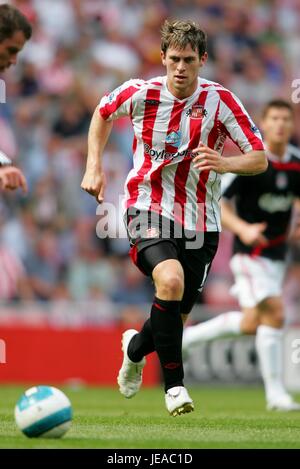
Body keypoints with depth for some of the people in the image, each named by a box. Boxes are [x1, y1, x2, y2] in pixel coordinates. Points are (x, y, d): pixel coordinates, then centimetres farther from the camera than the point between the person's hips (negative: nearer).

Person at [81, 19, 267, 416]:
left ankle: (135, 347, 45)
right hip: (148, 208, -2)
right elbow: (103, 113, 15)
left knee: (176, 316, 8)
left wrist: (225, 163, -31)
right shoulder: (140, 93, -8)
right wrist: (94, 167, 6)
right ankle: (174, 384, -19)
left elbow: (259, 159, -10)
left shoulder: (221, 101, -10)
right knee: (170, 279, -31)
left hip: (199, 222, 2)